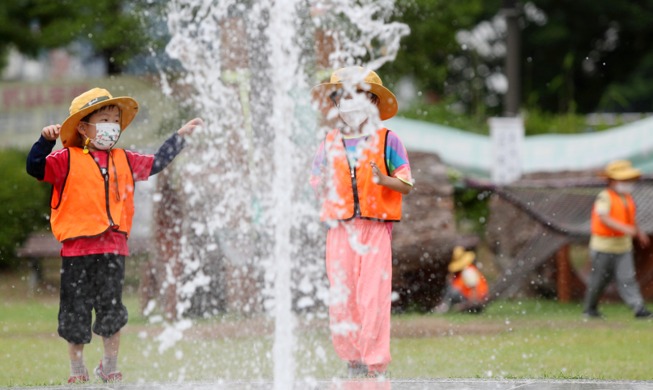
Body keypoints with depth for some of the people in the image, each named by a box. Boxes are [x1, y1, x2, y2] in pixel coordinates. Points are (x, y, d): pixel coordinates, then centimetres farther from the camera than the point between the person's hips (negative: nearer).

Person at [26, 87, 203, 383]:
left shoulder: (124, 161, 14)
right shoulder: (68, 160, -2)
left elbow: (155, 164, 28)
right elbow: (36, 168, -13)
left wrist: (180, 136, 30)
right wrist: (46, 140, -26)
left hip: (113, 248, 3)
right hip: (77, 247, -3)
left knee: (112, 310, 2)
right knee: (75, 313, 4)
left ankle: (110, 367, 18)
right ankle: (77, 370, 21)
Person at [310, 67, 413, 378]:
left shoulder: (386, 140, 3)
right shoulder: (330, 143, 13)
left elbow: (406, 185, 0)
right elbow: (316, 184, 16)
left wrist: (383, 179, -19)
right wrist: (322, 184, -6)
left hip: (375, 227, -3)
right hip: (340, 227, 3)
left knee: (373, 294, -7)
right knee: (341, 296, 1)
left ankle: (375, 363, -2)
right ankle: (353, 360, 11)